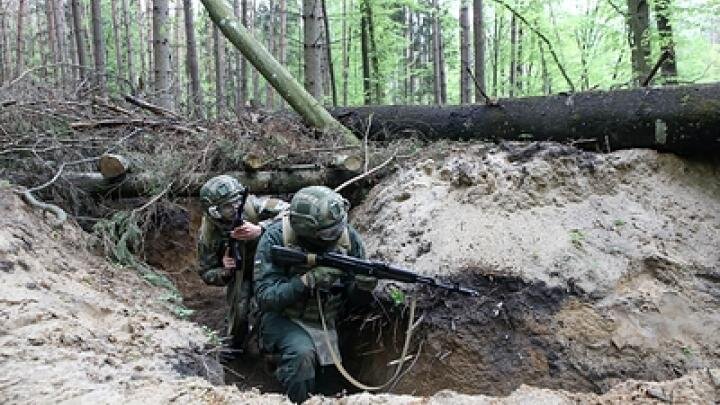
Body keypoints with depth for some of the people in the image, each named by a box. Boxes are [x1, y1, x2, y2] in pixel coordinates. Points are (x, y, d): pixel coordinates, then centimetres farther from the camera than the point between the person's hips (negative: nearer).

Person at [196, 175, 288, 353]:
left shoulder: (252, 205, -26)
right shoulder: (207, 235, -18)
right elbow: (206, 273, -7)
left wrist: (260, 229, -44)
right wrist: (224, 271, -30)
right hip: (240, 273, 1)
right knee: (239, 310, -19)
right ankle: (235, 345, 13)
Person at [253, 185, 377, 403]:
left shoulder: (348, 237, -11)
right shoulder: (276, 238, -21)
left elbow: (354, 299, -4)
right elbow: (265, 297, -24)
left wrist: (362, 287, -28)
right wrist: (308, 280, -35)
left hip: (325, 323, 4)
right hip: (284, 318, -3)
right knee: (301, 353, -32)